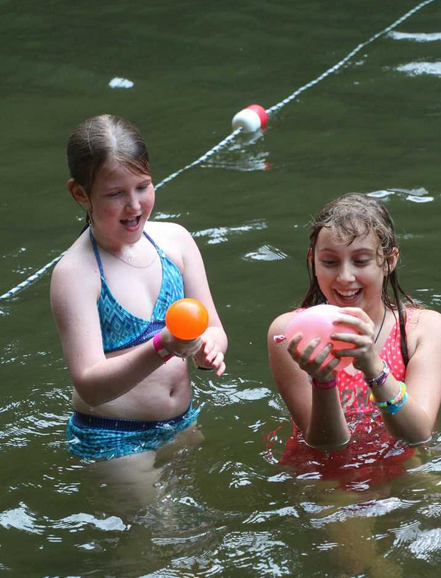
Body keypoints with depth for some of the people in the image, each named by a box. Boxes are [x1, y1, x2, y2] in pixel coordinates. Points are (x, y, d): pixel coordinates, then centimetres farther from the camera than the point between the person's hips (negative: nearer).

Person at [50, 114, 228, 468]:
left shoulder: (174, 239, -2)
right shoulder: (75, 273, -19)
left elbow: (215, 330, 2)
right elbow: (90, 387, -25)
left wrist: (209, 347, -24)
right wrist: (163, 348, -40)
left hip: (182, 425, 5)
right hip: (112, 440, -5)